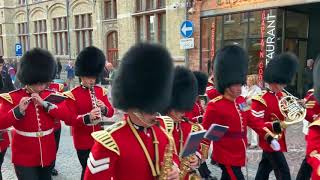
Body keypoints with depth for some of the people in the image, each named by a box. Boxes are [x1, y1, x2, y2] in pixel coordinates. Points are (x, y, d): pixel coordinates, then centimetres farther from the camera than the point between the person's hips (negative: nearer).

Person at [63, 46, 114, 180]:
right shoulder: (72, 94, -13)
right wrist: (87, 117, -35)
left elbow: (110, 112, 4)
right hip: (82, 141, -4)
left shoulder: (100, 90, 2)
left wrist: (103, 108, -19)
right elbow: (69, 120, -19)